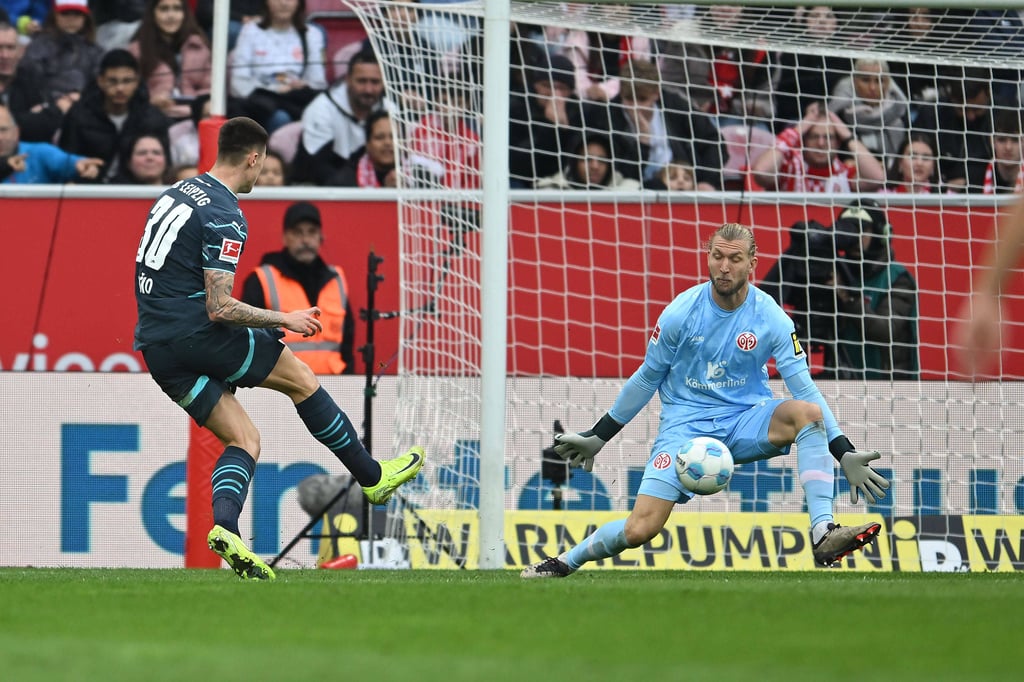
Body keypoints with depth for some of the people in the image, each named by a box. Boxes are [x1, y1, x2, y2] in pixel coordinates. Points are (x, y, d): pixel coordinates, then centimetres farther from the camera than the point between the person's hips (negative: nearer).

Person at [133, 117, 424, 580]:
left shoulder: (176, 193, 13)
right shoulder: (224, 216, -15)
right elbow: (219, 308, -20)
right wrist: (285, 320, -8)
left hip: (155, 346, 8)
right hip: (196, 335, -8)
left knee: (245, 440, 8)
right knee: (301, 377, 10)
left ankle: (224, 525, -17)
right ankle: (372, 477, 19)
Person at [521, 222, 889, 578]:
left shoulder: (771, 318, -8)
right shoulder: (680, 313, -8)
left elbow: (805, 388, -7)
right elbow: (647, 378, 6)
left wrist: (844, 453, -15)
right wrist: (597, 437, 13)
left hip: (745, 422, 1)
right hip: (685, 425, -1)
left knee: (808, 412, -31)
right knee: (639, 530, -18)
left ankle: (823, 534, -33)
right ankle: (564, 563, 11)